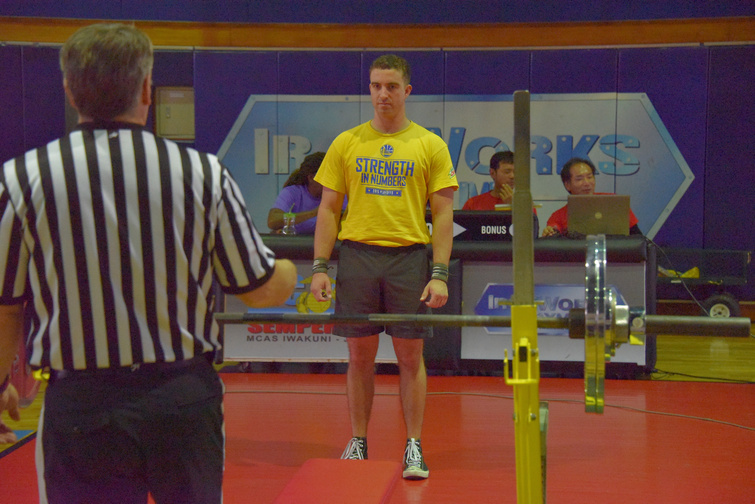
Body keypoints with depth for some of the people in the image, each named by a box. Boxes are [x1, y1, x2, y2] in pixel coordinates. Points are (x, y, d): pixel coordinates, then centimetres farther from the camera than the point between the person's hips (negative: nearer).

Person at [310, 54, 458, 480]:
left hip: (409, 256, -1)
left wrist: (439, 274, -7)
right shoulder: (346, 143, 8)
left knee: (410, 354, 2)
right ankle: (358, 442, 18)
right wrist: (320, 267, -1)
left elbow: (443, 213, 2)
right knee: (360, 355, 6)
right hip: (357, 254, 1)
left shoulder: (430, 145, 4)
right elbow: (329, 209, 8)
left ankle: (414, 446, 12)